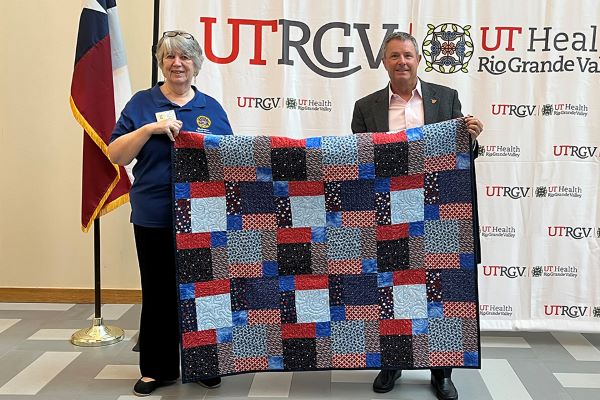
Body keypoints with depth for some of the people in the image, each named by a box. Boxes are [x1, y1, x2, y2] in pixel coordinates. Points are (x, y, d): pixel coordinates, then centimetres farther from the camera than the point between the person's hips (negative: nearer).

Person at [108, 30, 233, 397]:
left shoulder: (211, 107, 9)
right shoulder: (142, 103, 4)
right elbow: (117, 155, -3)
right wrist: (151, 127, -17)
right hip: (155, 216, -1)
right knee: (158, 293, 7)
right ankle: (157, 369, 20)